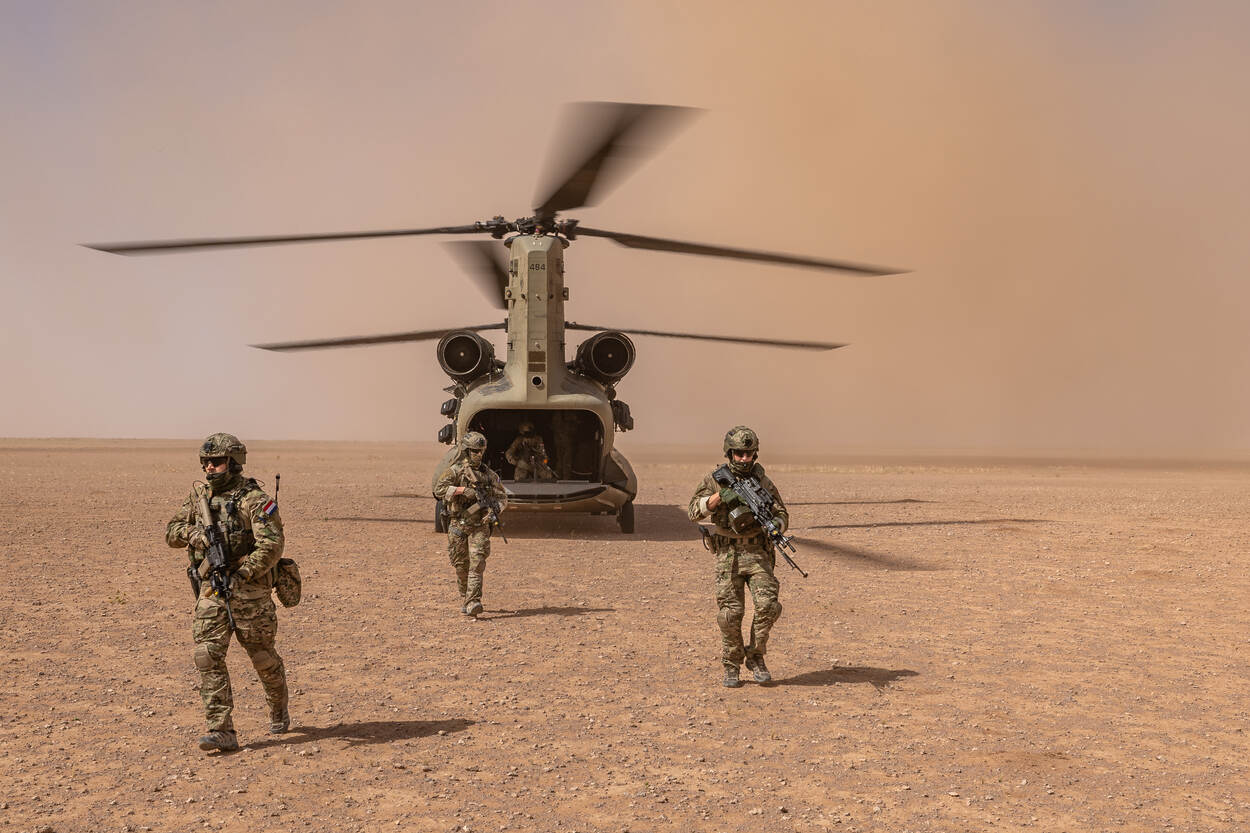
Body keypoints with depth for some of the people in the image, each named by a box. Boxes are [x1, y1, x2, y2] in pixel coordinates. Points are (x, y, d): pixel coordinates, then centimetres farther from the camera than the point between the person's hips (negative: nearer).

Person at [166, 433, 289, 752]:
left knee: (263, 657, 9)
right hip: (210, 590, 5)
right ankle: (222, 732, -8)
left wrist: (242, 575, -29)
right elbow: (171, 532, 13)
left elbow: (272, 545, -21)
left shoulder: (253, 499, -13)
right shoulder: (199, 495, 7)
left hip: (249, 591, -5)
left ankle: (279, 711, 36)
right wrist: (192, 532, -10)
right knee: (208, 656, -9)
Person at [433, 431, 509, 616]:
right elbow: (439, 490, -15)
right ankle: (464, 599, 26)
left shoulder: (488, 473, 8)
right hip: (458, 525, -1)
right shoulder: (455, 471, -2)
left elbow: (502, 496, 11)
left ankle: (473, 602, -18)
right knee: (461, 565, 7)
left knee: (477, 562, -13)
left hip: (480, 525, 1)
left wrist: (494, 509, -8)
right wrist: (462, 490, -24)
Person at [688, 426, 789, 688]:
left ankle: (755, 657, 8)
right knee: (730, 613, -3)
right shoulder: (715, 480, 1)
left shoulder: (762, 481, 4)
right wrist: (720, 495, -21)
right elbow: (695, 512, -8)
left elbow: (782, 515, 3)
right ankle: (731, 666, 16)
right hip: (727, 555, -1)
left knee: (767, 605, -14)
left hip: (758, 553, 1)